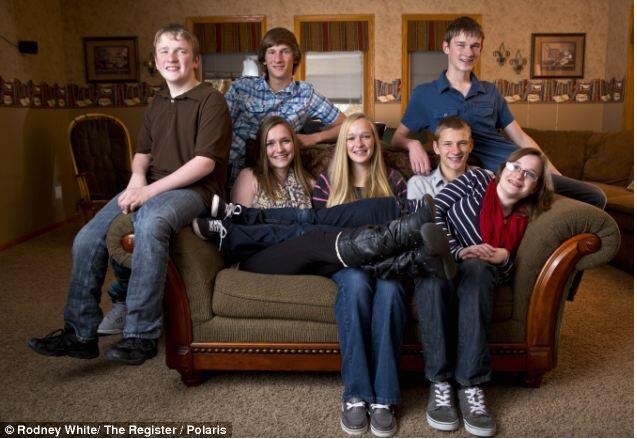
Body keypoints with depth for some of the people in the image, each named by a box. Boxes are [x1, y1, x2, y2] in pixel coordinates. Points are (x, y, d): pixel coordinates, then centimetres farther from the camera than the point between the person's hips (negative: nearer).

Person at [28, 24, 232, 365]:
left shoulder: (211, 100, -4)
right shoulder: (157, 104, 18)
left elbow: (205, 162, -14)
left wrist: (151, 190, -19)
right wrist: (137, 179, 0)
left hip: (192, 189, -7)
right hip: (150, 187, 7)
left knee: (151, 222, -39)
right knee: (87, 238, -10)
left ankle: (141, 335, -29)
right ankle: (81, 333, 4)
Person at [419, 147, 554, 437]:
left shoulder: (522, 219, 16)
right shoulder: (477, 180, 7)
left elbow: (504, 274, 16)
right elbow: (434, 210, -5)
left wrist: (503, 257, -8)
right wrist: (456, 252, -16)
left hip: (478, 271, 2)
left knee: (476, 269, -36)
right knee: (432, 275, -39)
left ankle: (471, 386, -38)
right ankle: (440, 382, -34)